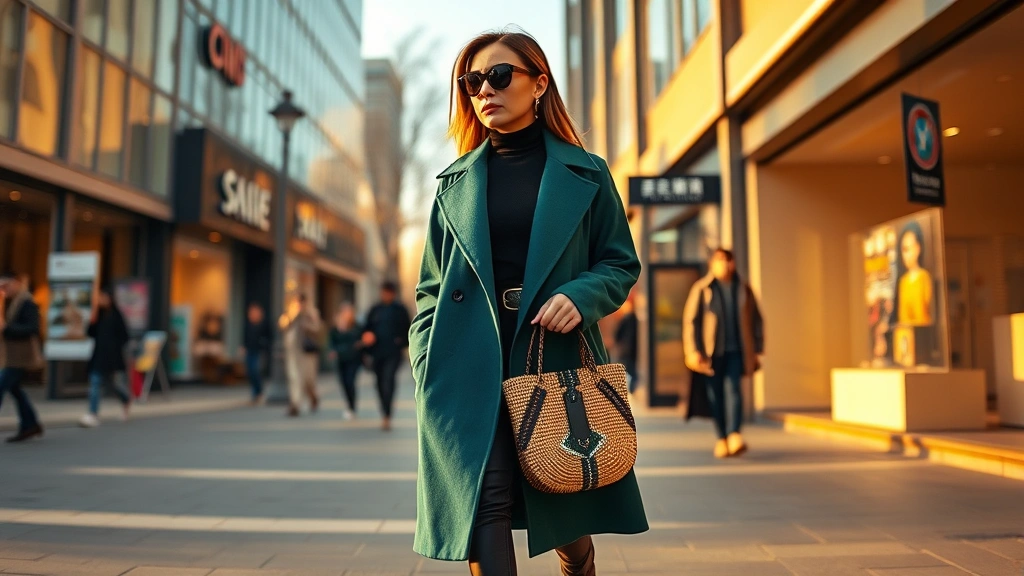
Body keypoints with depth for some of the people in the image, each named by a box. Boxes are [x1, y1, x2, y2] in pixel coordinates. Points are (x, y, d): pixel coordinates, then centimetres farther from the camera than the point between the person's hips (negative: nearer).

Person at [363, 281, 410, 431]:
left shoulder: (400, 310, 3)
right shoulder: (375, 310, 12)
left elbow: (407, 329, 5)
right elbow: (367, 329, 17)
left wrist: (403, 344, -8)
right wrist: (367, 337, -3)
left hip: (393, 352, -4)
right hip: (377, 352, 4)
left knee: (388, 380, -17)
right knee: (380, 382, 10)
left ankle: (387, 416, -20)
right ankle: (385, 413, 26)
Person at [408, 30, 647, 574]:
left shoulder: (586, 173, 6)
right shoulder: (454, 180, 11)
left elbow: (621, 263, 8)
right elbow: (431, 284, 11)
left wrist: (580, 296, -13)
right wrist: (425, 364, 0)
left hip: (558, 357, 0)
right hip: (469, 362, 1)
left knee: (565, 507, 13)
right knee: (484, 501, -8)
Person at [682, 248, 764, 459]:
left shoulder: (744, 290, 10)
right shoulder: (702, 289, 1)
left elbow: (756, 320, 14)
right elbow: (690, 320, -2)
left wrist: (756, 350, 10)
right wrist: (694, 351, -8)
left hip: (736, 351, 1)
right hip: (712, 352, -1)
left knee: (734, 388, -14)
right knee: (715, 394, 2)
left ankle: (734, 435, -23)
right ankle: (721, 438, 10)